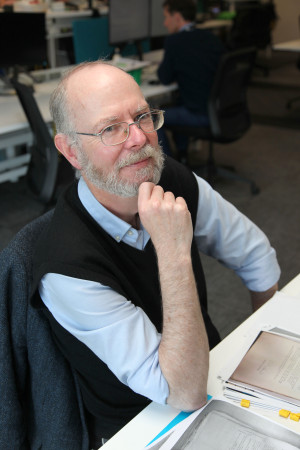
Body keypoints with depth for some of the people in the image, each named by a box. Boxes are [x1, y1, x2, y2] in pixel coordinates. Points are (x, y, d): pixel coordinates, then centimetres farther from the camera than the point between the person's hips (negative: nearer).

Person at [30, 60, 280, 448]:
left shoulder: (174, 180, -11)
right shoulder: (67, 267, -29)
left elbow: (256, 255, 5)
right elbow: (184, 395, -30)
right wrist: (174, 254, -37)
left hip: (212, 370, 6)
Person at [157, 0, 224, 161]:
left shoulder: (174, 41, -12)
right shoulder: (212, 37, 9)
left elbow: (165, 79, -2)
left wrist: (163, 64, 19)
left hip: (203, 115, -8)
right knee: (180, 102, 34)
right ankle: (182, 157, 40)